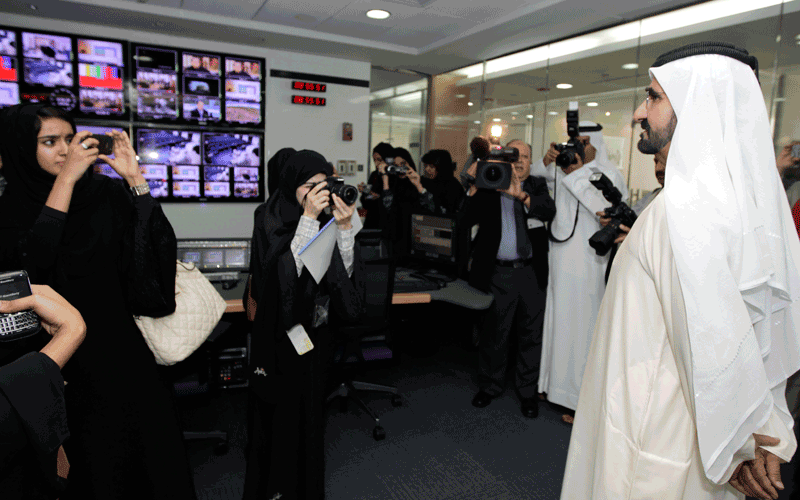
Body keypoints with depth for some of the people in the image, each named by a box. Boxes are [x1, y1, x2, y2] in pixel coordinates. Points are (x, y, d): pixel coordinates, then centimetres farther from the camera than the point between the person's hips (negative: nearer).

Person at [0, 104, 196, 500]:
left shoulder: (104, 193, 2)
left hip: (117, 343, 2)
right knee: (89, 456, 6)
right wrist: (65, 180, -21)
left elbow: (155, 243, -7)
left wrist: (136, 178, -14)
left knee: (147, 433, 6)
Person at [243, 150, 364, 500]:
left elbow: (346, 271, -6)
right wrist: (308, 218, -28)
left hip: (316, 333, 4)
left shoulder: (326, 219, -1)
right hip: (279, 333, -4)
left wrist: (344, 227, -20)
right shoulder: (272, 222, -11)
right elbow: (284, 270, -25)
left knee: (309, 409, 17)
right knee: (277, 411, 8)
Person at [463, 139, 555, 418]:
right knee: (494, 332, 8)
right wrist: (474, 187, -19)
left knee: (530, 333, 10)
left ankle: (527, 391, 26)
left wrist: (521, 195, -28)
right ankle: (490, 386, 27)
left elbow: (549, 210, -12)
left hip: (531, 272, 2)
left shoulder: (537, 186, 9)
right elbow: (467, 219, -8)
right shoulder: (488, 185, 2)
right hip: (498, 272, -2)